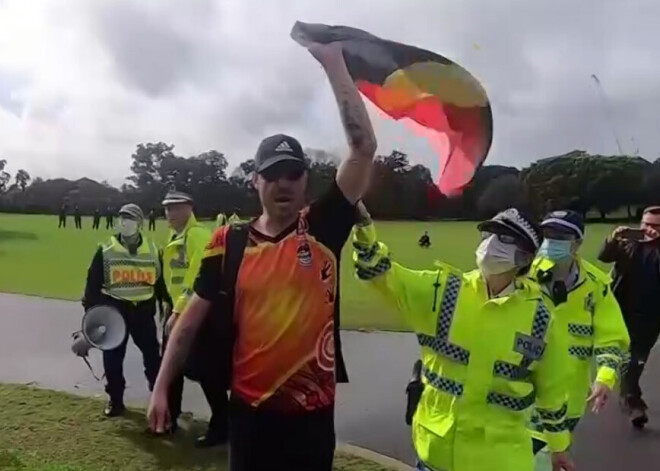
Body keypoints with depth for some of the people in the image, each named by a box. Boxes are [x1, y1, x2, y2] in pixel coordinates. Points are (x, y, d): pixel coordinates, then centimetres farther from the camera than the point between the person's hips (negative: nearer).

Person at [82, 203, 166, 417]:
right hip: (114, 308, 0)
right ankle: (115, 399, 25)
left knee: (152, 353, 8)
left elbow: (160, 282, 8)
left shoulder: (152, 250, 1)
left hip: (144, 309, 1)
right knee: (112, 357, 8)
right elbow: (93, 283, -1)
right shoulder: (106, 250, -3)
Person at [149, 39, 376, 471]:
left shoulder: (324, 227, -6)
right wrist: (161, 387, 4)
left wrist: (333, 61, -14)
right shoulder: (229, 241, -2)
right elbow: (192, 318, 5)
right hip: (249, 405, 1)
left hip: (312, 409, 0)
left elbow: (364, 148, -14)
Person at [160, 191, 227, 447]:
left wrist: (178, 312, -24)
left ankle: (221, 426, 10)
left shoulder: (198, 235, -15)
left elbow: (197, 277, -23)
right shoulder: (174, 237, 14)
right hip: (176, 309, 10)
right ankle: (169, 419, 34)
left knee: (206, 371, -3)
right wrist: (172, 309, 16)